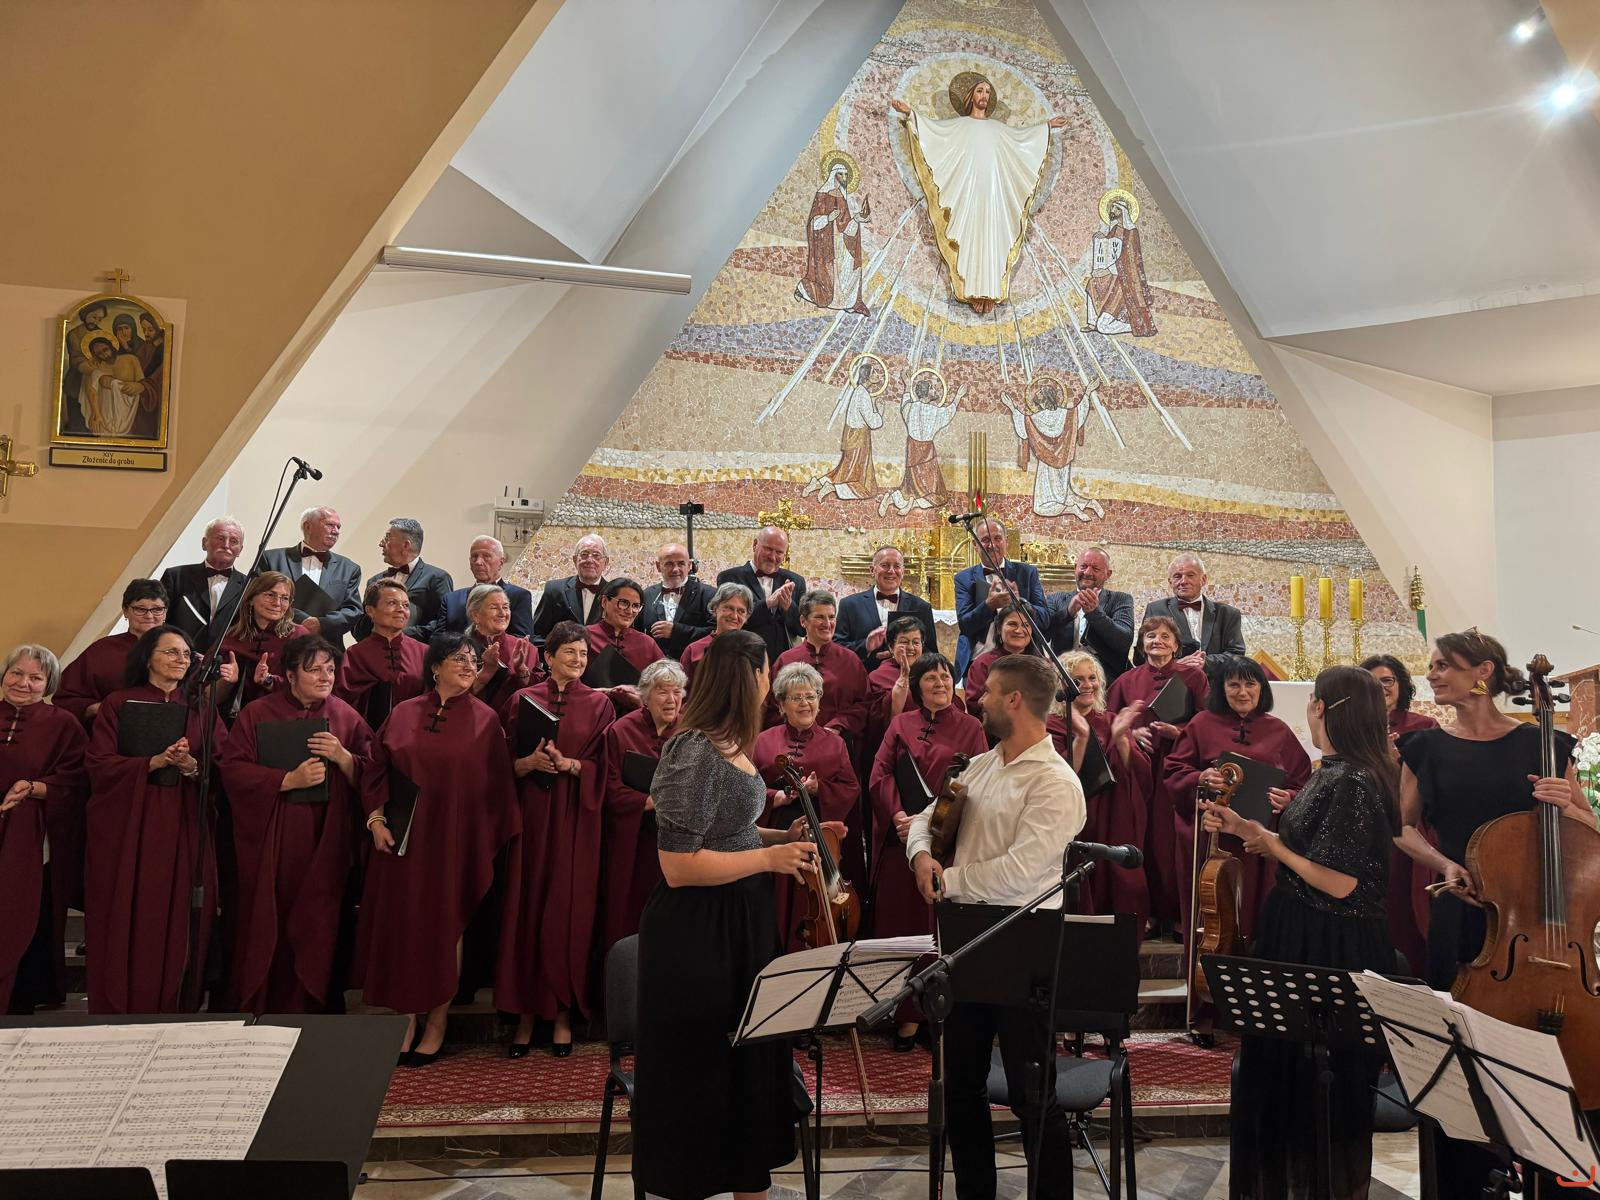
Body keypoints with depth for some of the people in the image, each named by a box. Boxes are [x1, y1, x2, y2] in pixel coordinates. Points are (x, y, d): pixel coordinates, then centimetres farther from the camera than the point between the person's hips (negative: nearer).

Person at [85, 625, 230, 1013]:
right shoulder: (118, 704, 4)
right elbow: (100, 764, -5)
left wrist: (191, 765, -17)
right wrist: (154, 762, -17)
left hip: (185, 829, 2)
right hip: (127, 828, -2)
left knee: (178, 924, 2)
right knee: (127, 924, -1)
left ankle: (176, 1013, 10)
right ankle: (118, 1014, 10)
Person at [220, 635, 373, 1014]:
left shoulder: (347, 717, 6)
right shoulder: (257, 714, 1)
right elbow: (233, 770, -7)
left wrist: (342, 756, -16)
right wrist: (289, 780, -17)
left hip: (325, 844, 1)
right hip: (270, 844, -1)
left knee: (316, 929, 5)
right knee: (268, 929, 3)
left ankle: (311, 1008, 18)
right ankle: (259, 1011, 18)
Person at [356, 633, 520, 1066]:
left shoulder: (485, 720, 0)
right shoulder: (403, 714, 5)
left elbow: (497, 786, 0)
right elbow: (376, 769, 9)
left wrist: (493, 842, -3)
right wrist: (376, 819, -3)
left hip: (456, 841, -2)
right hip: (402, 838, 2)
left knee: (445, 926, 5)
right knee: (400, 925, 5)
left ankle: (437, 1023, 18)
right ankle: (406, 1019, 19)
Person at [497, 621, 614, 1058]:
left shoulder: (598, 704, 6)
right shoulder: (522, 700, 7)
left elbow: (603, 768, 1)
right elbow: (504, 763, 6)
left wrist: (568, 764, -15)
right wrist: (529, 763, -13)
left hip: (575, 821, -1)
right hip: (530, 817, 1)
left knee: (569, 911, 0)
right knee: (526, 909, 1)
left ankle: (563, 1013, 10)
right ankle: (526, 1011, 11)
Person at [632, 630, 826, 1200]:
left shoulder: (730, 745, 8)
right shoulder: (694, 751, -21)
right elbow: (679, 865, -23)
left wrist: (784, 837, 8)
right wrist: (769, 858, -20)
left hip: (742, 919, 9)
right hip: (697, 928, -9)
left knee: (752, 1059, 19)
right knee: (699, 1069, 7)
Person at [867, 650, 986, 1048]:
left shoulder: (971, 728, 5)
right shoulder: (900, 724, 10)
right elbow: (880, 774, 2)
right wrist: (899, 815, -15)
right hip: (902, 838, 2)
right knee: (902, 925, 3)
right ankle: (907, 1014, 13)